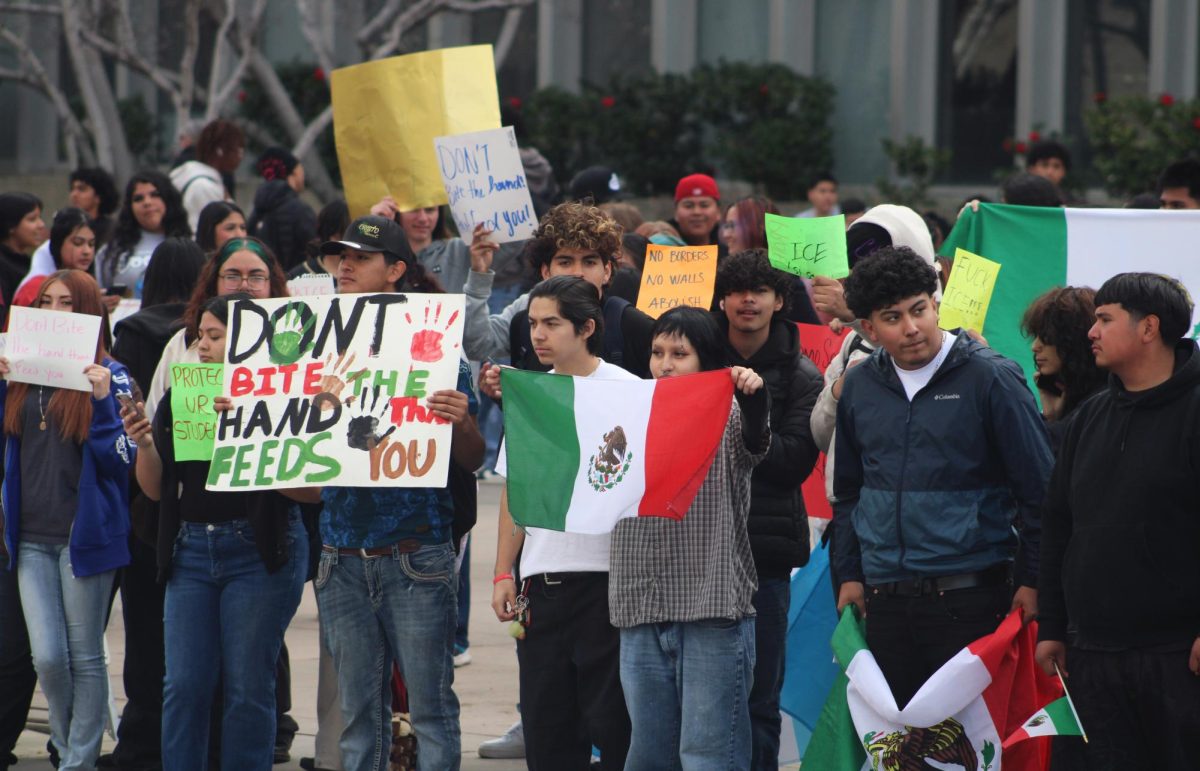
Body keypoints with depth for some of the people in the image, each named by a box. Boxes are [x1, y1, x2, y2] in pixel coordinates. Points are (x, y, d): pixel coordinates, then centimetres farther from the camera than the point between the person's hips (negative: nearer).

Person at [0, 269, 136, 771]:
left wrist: (102, 400, -19)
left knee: (84, 655, 2)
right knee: (47, 657, -1)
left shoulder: (108, 375, -3)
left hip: (85, 534, -4)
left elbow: (122, 459, -7)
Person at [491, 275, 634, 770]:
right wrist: (504, 573, 11)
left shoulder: (625, 393, -4)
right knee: (546, 720, 7)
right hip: (541, 579, 6)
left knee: (610, 717, -3)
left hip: (604, 576, -6)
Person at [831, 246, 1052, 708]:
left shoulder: (989, 378, -5)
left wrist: (1032, 580, -5)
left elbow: (1039, 489, -3)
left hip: (970, 598, -5)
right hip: (884, 598, 5)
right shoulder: (859, 387, 10)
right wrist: (847, 574, 15)